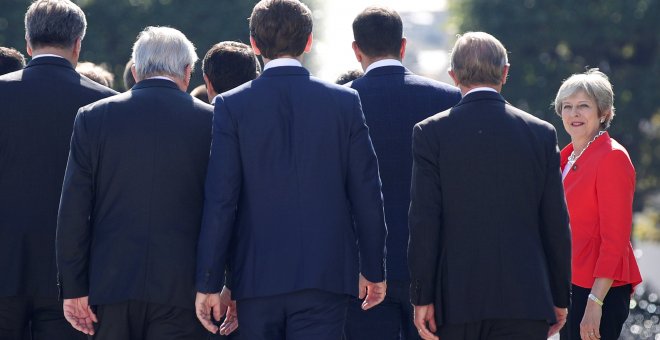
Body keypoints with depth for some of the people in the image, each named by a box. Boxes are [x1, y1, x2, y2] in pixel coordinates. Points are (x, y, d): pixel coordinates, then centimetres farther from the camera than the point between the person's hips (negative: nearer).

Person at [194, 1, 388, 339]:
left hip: (257, 276, 0)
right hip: (325, 273, 0)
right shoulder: (344, 102, 0)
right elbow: (366, 194, 3)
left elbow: (220, 201, -6)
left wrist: (208, 283, -2)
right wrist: (373, 270, 12)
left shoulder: (232, 105, -3)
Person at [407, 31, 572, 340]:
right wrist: (560, 298, 12)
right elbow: (556, 223, 5)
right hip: (526, 299, 0)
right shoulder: (541, 133, 3)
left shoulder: (431, 133, -2)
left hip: (456, 299, 0)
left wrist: (422, 297, -2)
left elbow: (424, 221, -5)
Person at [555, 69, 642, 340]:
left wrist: (595, 302, -21)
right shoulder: (567, 157, 15)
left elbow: (615, 238, -16)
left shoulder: (612, 157, -11)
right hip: (570, 285, 9)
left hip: (599, 287, -9)